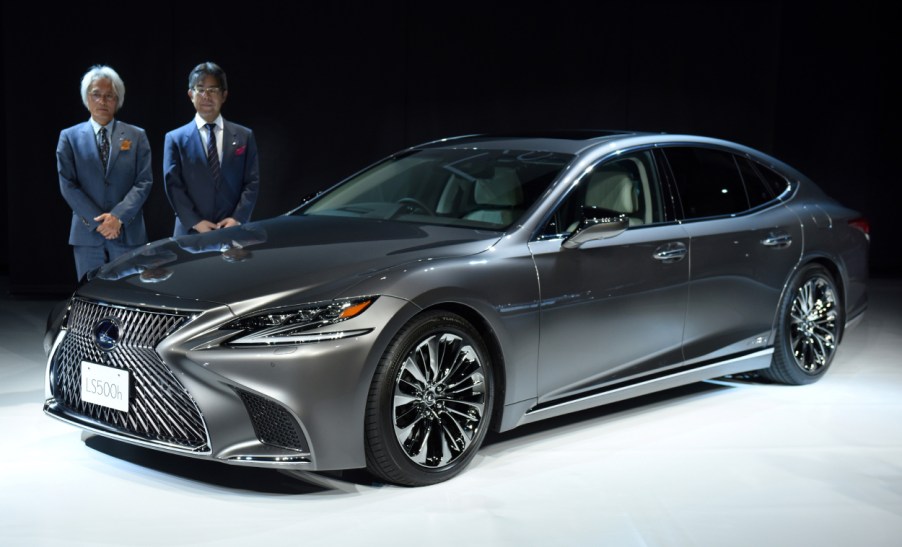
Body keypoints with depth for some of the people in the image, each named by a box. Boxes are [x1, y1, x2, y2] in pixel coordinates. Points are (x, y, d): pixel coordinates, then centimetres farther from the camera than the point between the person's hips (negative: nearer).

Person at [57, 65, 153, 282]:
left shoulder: (136, 136, 8)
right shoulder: (70, 137, 7)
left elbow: (144, 181, 0)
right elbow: (68, 185, 0)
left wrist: (119, 216, -14)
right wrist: (97, 221, -10)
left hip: (128, 233, 0)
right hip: (87, 234, 0)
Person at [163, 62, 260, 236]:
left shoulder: (244, 136, 11)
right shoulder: (176, 138, 8)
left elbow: (252, 182, 5)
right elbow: (173, 185, 0)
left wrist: (238, 218, -9)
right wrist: (195, 222, -12)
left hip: (233, 231, 1)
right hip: (191, 233, -1)